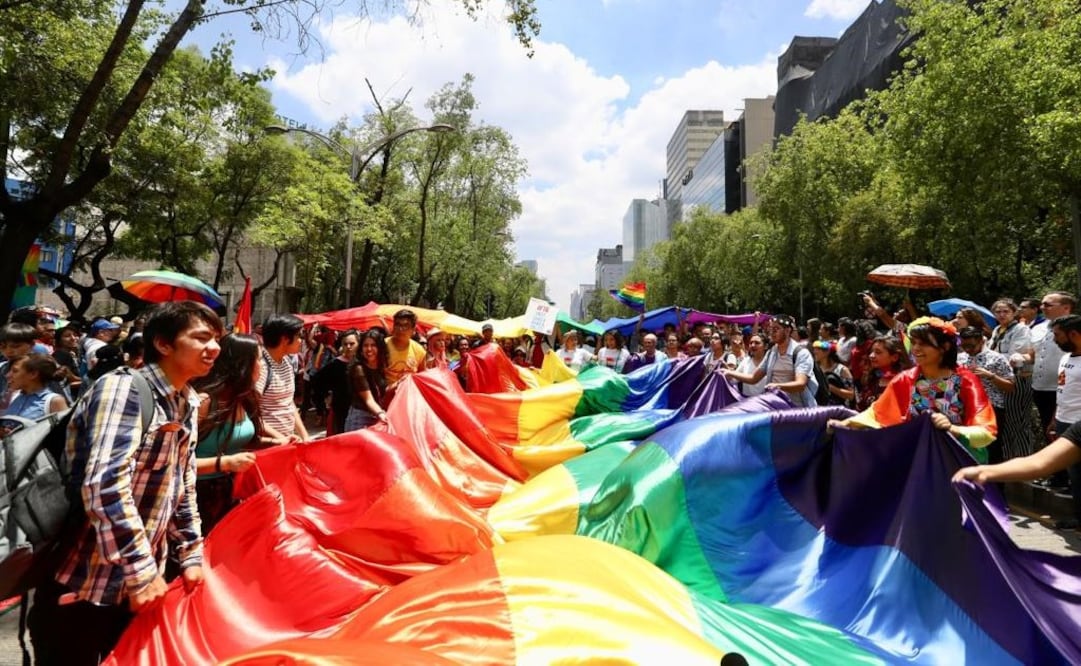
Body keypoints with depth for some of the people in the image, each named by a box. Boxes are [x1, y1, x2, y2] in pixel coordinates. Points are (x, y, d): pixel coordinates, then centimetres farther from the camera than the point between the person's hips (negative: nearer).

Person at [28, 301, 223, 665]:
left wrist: (191, 554, 11)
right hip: (82, 585, -7)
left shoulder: (187, 403, 7)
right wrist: (142, 572, -25)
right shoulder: (124, 389, -18)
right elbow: (105, 485, -28)